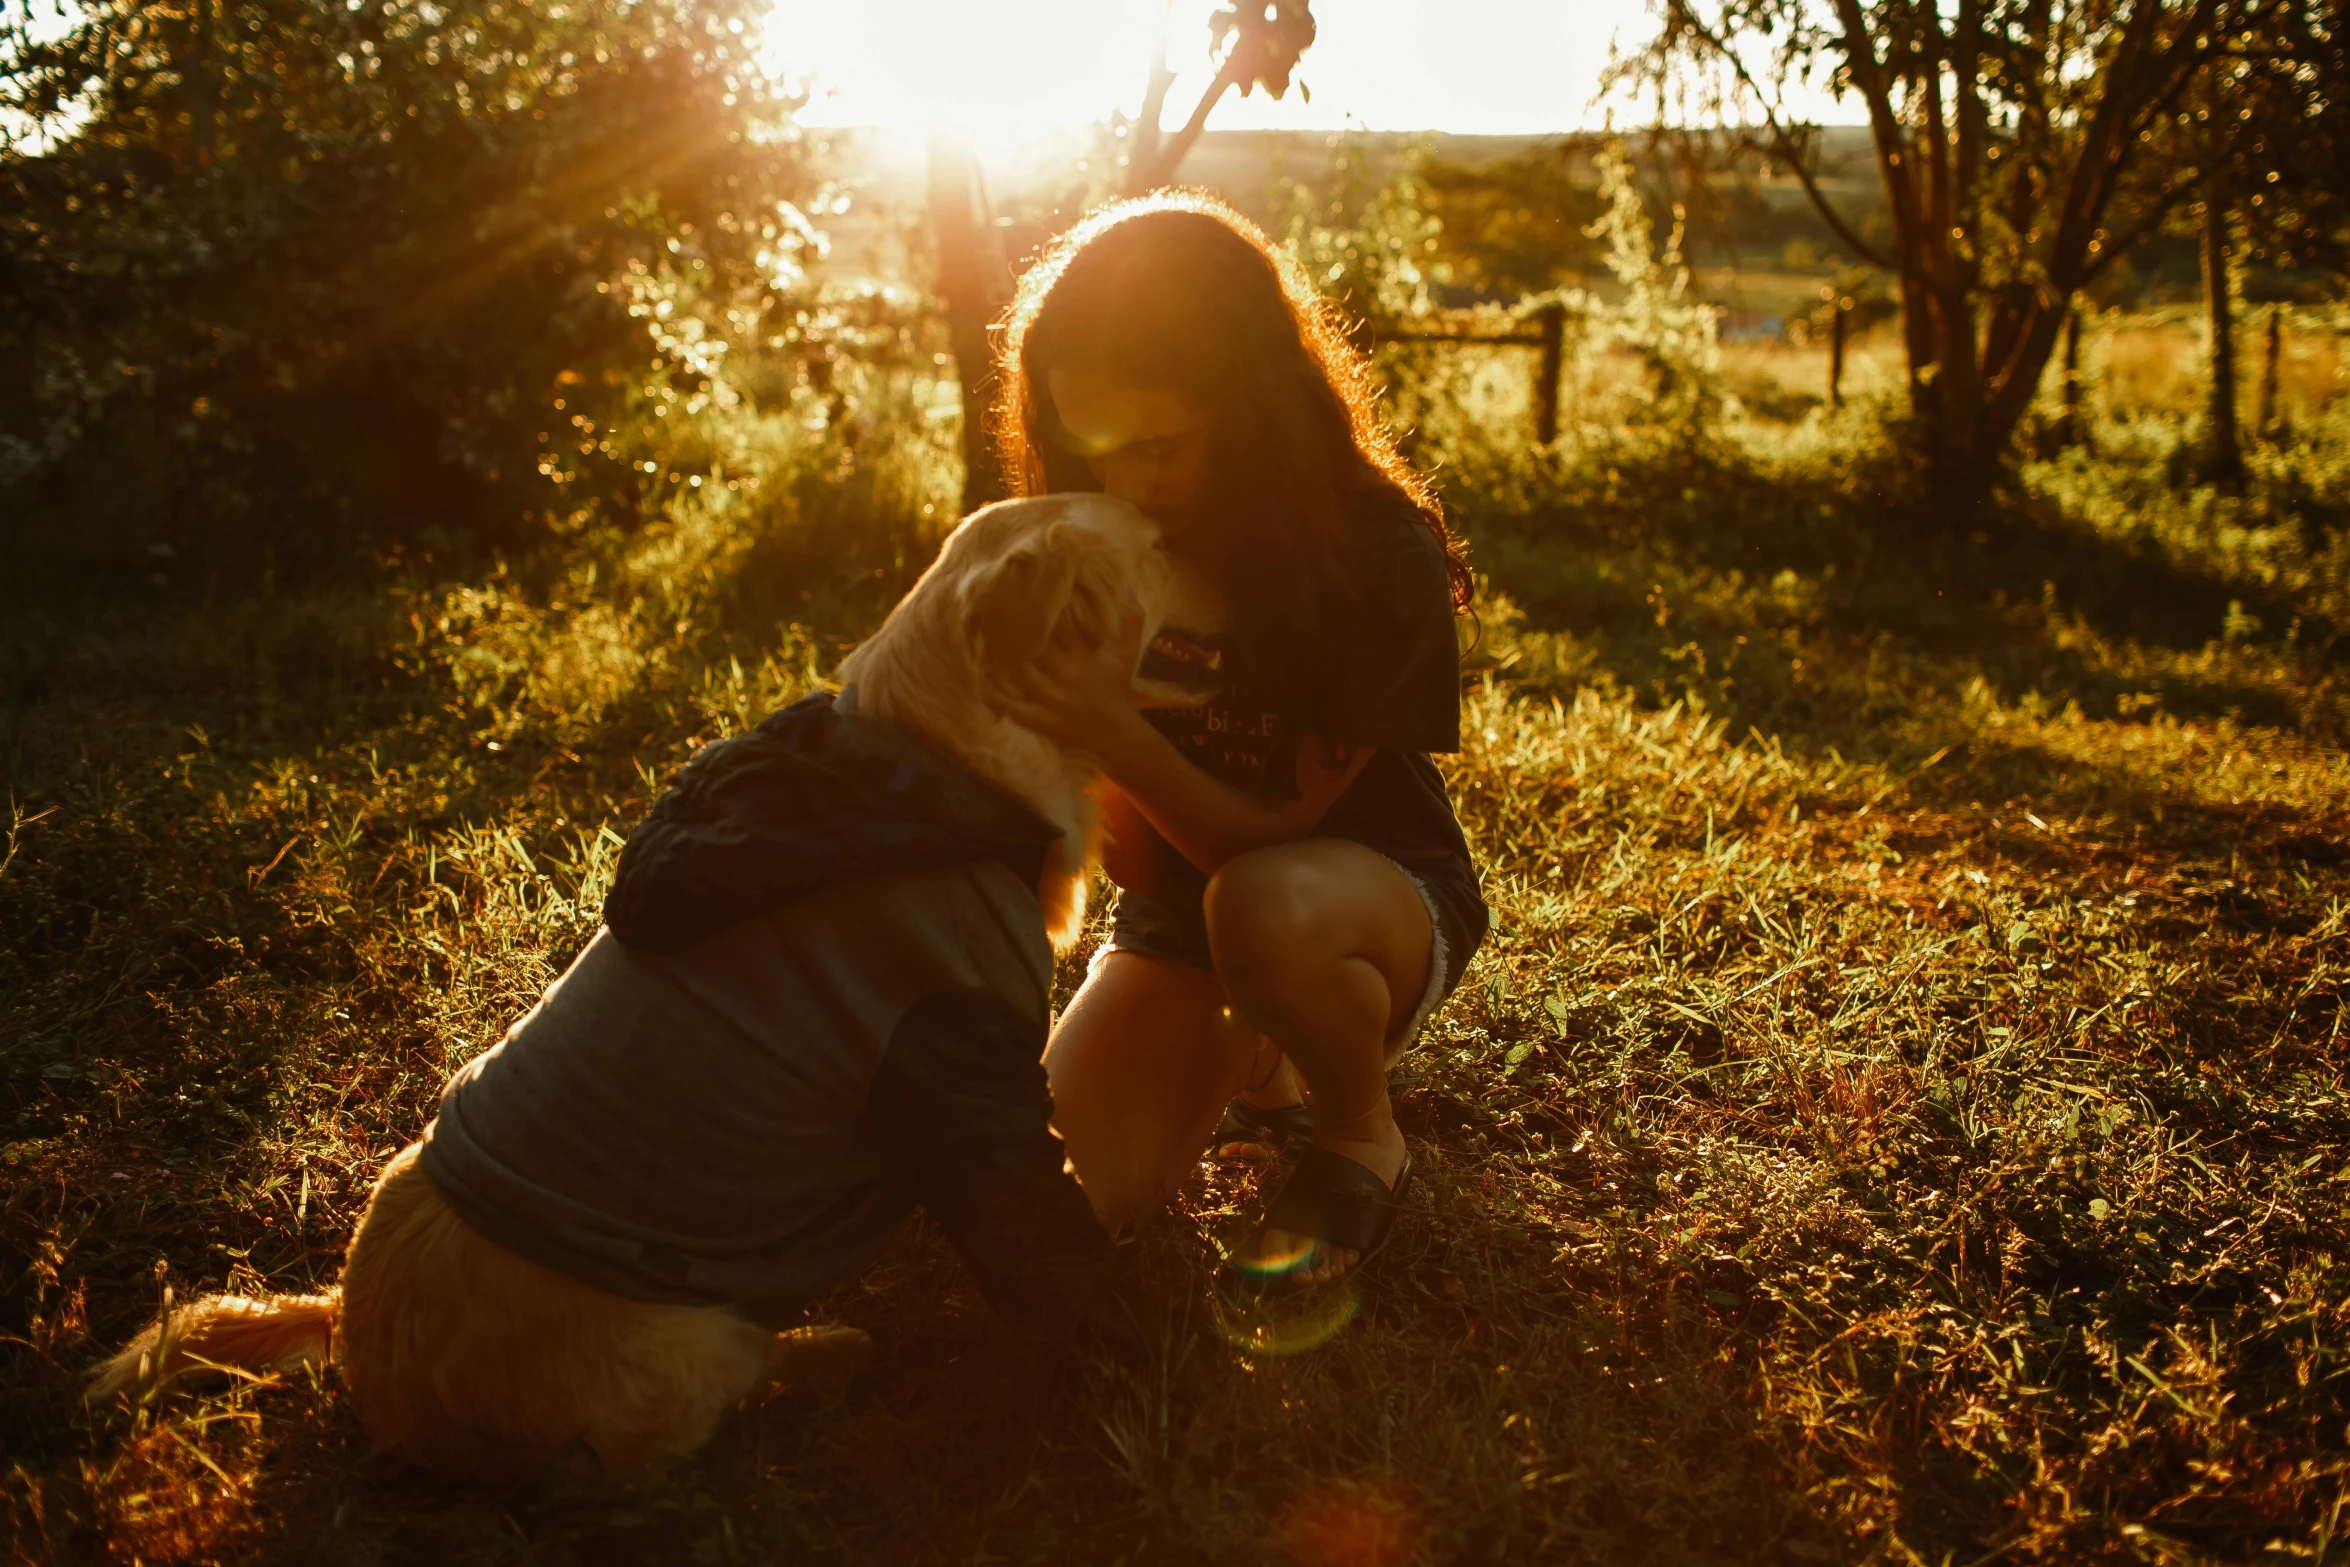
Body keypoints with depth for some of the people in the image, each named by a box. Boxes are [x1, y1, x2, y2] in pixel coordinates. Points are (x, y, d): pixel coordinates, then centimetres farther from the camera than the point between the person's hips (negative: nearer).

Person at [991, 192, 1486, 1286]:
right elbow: (1139, 863, -10)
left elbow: (1276, 834, -24)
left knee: (1264, 907, -40)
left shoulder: (1380, 558, -23)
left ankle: (1362, 1139, -7)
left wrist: (1118, 735, -40)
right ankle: (1246, 1063, 17)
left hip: (1380, 896, -4)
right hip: (1184, 905, 4)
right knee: (1075, 1187, -17)